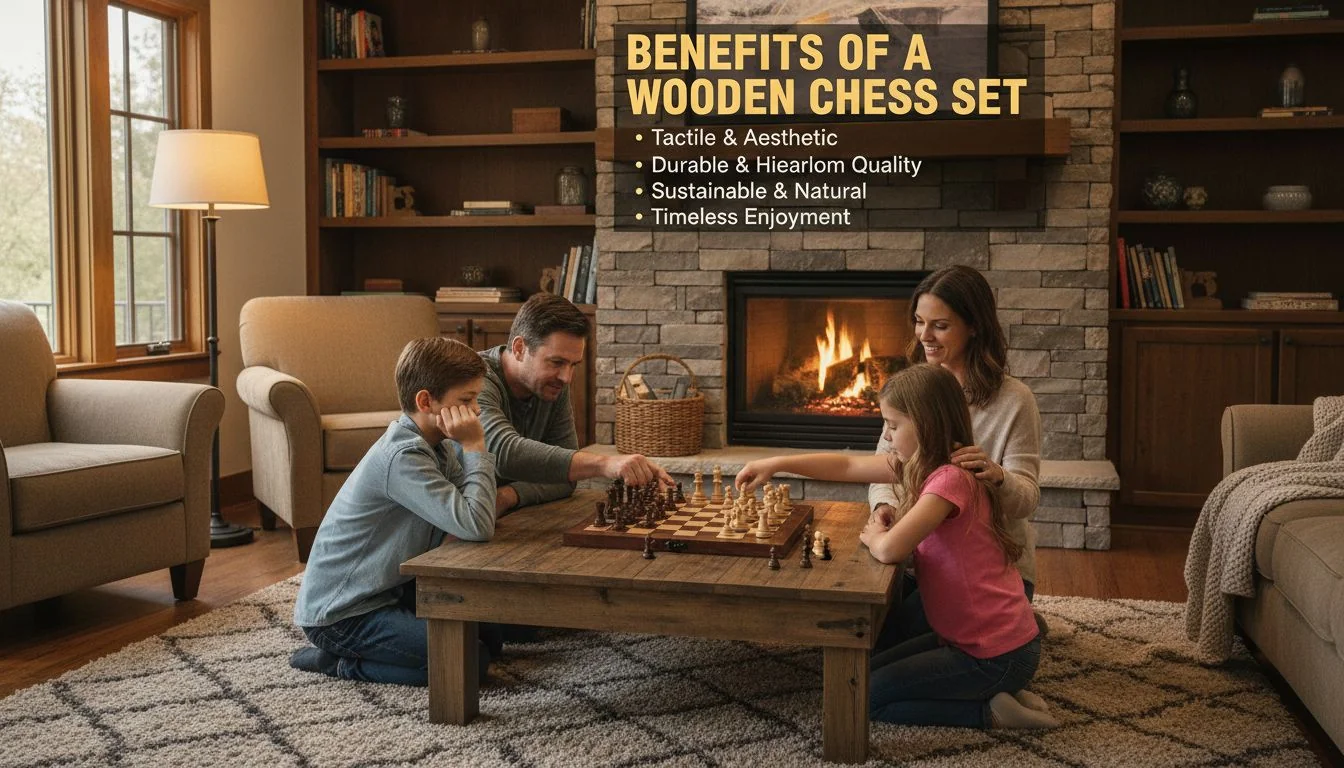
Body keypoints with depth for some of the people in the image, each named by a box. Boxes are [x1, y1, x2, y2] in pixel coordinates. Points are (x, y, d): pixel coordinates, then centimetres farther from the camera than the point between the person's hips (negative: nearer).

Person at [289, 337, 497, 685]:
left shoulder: (440, 446, 4)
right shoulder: (403, 457, -25)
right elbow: (475, 526, -33)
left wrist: (471, 449, -10)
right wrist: (474, 448, -24)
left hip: (391, 590, 10)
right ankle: (339, 662, -4)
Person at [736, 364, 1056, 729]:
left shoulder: (951, 479, -24)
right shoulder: (922, 464, 4)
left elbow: (889, 549, -33)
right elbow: (847, 467, 12)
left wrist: (872, 535, -10)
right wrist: (777, 464, 6)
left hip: (996, 655, -9)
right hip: (966, 636, 9)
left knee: (866, 697, -3)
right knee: (870, 670, 19)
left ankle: (990, 711, -2)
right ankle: (993, 695, 12)